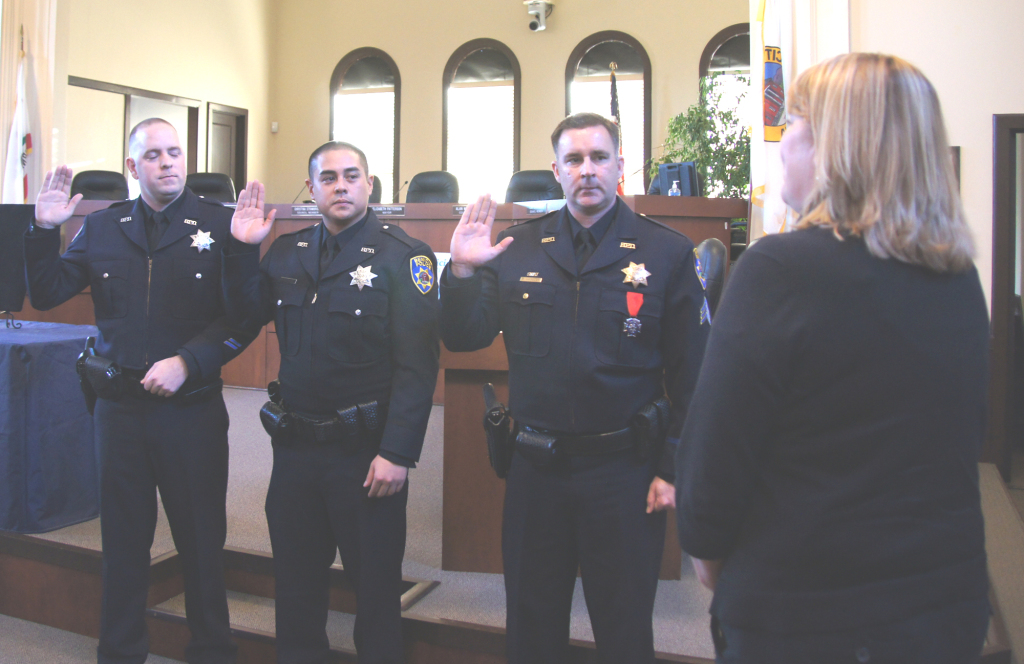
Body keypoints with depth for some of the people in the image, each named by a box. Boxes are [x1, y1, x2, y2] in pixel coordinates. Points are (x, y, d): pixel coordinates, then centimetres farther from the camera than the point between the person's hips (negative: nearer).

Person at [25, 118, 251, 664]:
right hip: (120, 408, 3)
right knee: (122, 537, 14)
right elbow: (46, 295, 8)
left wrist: (187, 362, -17)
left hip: (192, 409, -3)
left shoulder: (219, 225, -3)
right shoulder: (102, 227, 7)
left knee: (202, 538, 8)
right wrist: (44, 229, -4)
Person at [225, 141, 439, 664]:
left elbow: (417, 364, -15)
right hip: (295, 445, 5)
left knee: (375, 582, 9)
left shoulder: (404, 257, -8)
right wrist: (244, 250, 3)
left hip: (366, 449, -5)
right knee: (295, 577, 17)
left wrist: (398, 453, -20)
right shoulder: (286, 252, 9)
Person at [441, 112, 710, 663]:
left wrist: (673, 468, -7)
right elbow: (464, 339, 3)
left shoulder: (666, 252, -3)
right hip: (535, 467, 3)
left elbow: (691, 374, -3)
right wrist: (461, 272, -14)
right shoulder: (517, 248, 4)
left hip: (623, 469, -2)